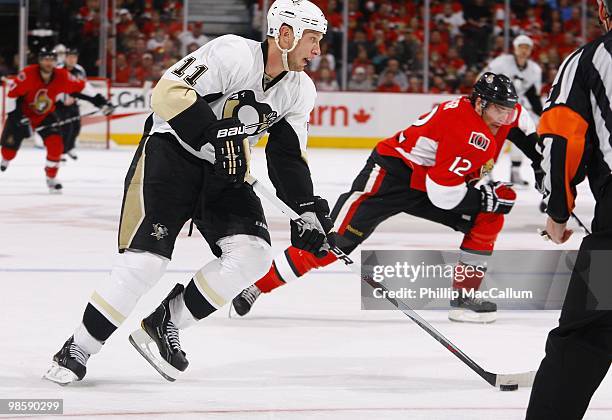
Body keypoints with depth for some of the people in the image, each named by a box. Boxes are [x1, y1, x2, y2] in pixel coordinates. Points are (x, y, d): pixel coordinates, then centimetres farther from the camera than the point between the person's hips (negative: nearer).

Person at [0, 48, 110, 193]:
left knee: (56, 144, -16)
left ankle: (51, 178, 2)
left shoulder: (62, 76, -19)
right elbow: (12, 94, -20)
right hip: (24, 114, -2)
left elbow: (80, 87, -4)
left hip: (46, 116, 2)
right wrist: (17, 115, -26)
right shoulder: (28, 74, -28)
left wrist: (97, 99, -11)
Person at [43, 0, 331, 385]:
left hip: (226, 170, 7)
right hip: (171, 151, -7)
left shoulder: (300, 91, 4)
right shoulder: (234, 54, -20)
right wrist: (215, 135, -32)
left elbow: (289, 157, 9)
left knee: (253, 254, -13)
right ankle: (78, 349, -4)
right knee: (146, 259, -17)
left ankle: (164, 324, 0)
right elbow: (169, 92, -26)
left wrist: (309, 209, -3)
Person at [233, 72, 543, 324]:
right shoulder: (466, 130, -28)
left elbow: (520, 124, 24)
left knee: (488, 218, -4)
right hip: (392, 173, -9)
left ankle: (464, 296, -1)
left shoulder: (503, 115, -2)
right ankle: (258, 284, -11)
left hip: (426, 183, 9)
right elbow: (443, 193, -29)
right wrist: (489, 196, -21)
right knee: (337, 238, -18)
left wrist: (542, 162, 17)